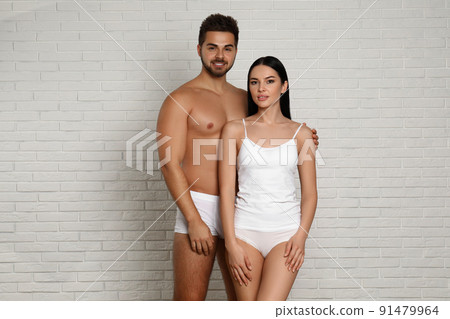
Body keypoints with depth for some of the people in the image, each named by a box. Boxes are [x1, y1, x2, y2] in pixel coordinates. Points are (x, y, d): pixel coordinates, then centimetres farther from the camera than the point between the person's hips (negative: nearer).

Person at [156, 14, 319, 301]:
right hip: (198, 205, -5)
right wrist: (194, 221, -16)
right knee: (189, 300, -2)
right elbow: (170, 164, -10)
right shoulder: (181, 99, -3)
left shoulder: (244, 99, 15)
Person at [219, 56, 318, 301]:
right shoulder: (235, 130, 4)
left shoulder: (300, 134, 6)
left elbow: (309, 193, 6)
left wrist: (301, 236, -7)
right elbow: (226, 190, 0)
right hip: (245, 229, 1)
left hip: (286, 230, 0)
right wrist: (231, 243, -7)